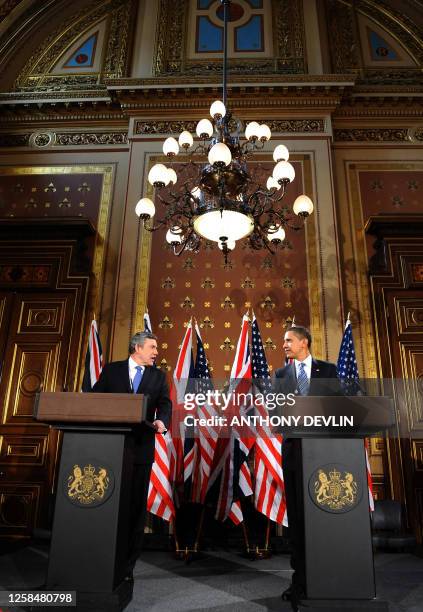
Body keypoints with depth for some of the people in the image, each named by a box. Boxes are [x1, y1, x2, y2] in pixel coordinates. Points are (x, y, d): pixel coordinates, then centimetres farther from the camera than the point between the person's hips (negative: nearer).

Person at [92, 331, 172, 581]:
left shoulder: (158, 376, 8)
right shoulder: (111, 370, 5)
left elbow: (165, 404, -4)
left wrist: (162, 421, -25)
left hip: (141, 447, 1)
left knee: (137, 504, 7)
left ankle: (128, 564, 21)